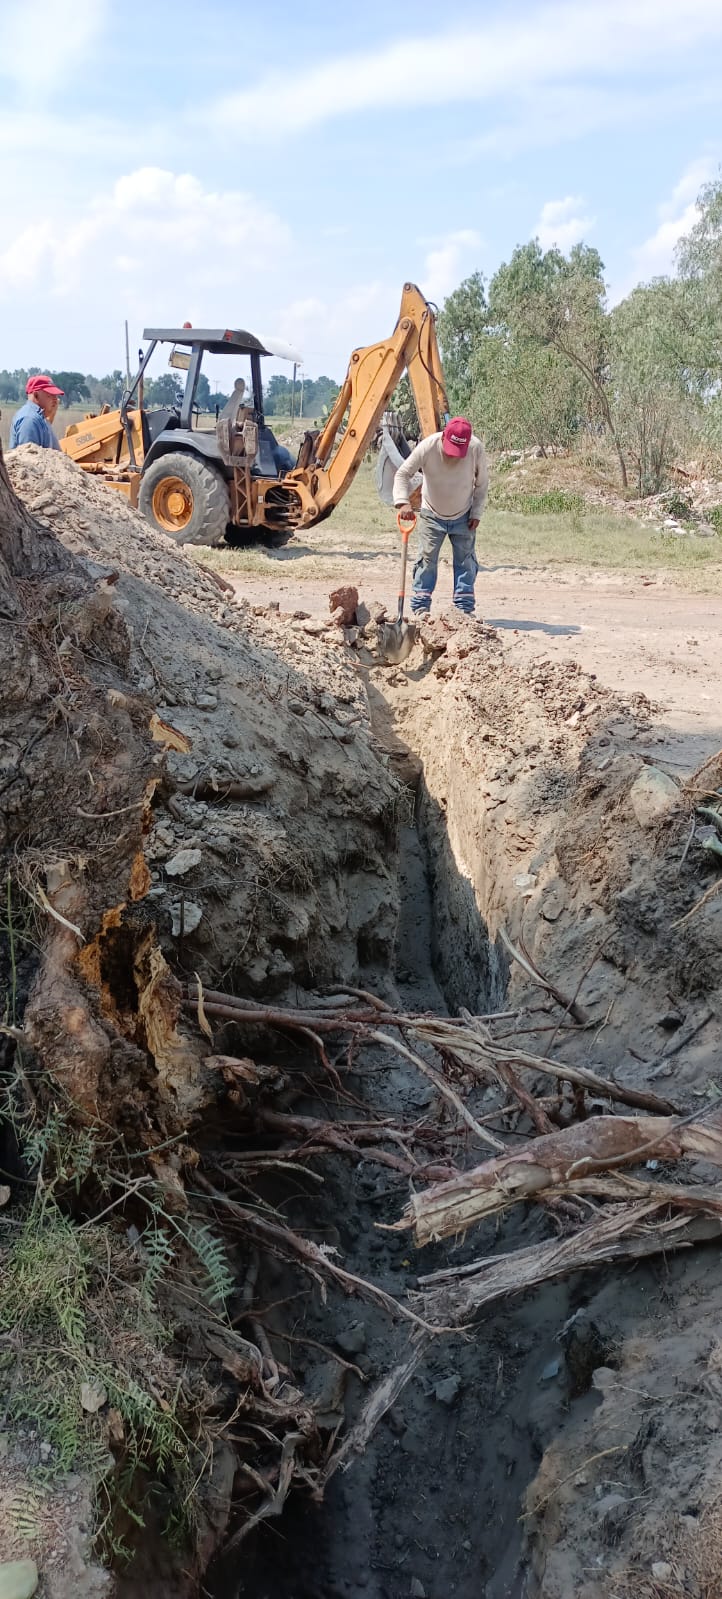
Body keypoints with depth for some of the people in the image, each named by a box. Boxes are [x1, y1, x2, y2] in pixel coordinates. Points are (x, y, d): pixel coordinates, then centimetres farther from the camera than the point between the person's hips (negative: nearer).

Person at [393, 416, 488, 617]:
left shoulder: (476, 448, -21)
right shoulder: (428, 447, -26)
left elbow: (482, 483, -6)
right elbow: (403, 474, -21)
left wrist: (476, 513, -6)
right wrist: (403, 502, -36)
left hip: (463, 516, 1)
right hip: (432, 515, -1)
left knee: (465, 561, 2)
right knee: (427, 559, -4)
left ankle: (464, 608, 9)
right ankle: (420, 606, 2)